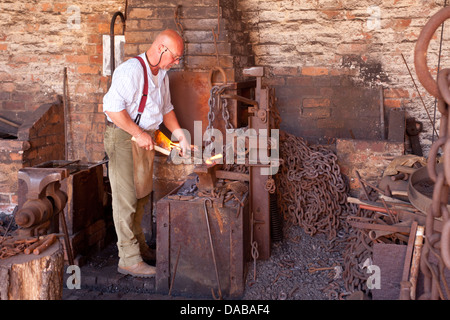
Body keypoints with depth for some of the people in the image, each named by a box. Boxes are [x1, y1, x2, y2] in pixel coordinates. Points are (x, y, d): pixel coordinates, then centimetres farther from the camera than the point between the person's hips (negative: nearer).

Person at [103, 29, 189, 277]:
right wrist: (139, 134, -21)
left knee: (142, 195, 16)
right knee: (126, 199, -5)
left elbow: (166, 108, 24)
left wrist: (180, 135, 14)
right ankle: (129, 259, 1)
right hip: (123, 138, -9)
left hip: (146, 139, 9)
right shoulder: (131, 70, -18)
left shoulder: (162, 74, 13)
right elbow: (112, 107, -25)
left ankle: (138, 245, 31)